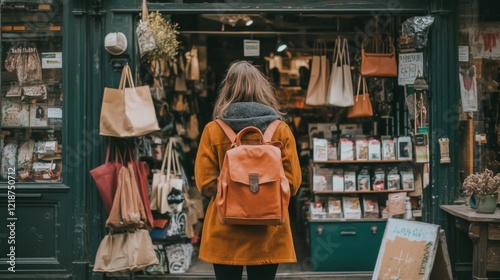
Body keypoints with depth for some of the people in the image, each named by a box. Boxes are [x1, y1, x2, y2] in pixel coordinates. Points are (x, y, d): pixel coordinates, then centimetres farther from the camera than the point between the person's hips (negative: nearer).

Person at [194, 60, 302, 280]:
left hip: (225, 233, 0)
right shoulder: (281, 130, -3)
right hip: (267, 233, 0)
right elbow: (292, 183, -3)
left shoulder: (213, 130, -5)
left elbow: (205, 183, -5)